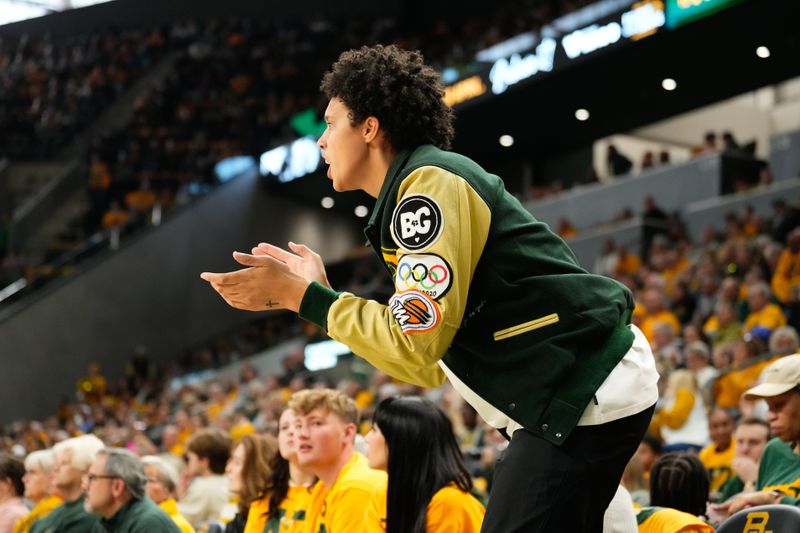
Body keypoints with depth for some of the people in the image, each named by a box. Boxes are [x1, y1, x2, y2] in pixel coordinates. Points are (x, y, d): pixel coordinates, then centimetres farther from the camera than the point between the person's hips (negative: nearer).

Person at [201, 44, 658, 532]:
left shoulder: (430, 181, -12)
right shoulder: (418, 190, 17)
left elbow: (415, 345, -20)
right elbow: (428, 365, 15)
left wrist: (299, 296, -11)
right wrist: (316, 292, 14)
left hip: (586, 395, -10)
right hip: (565, 398, 10)